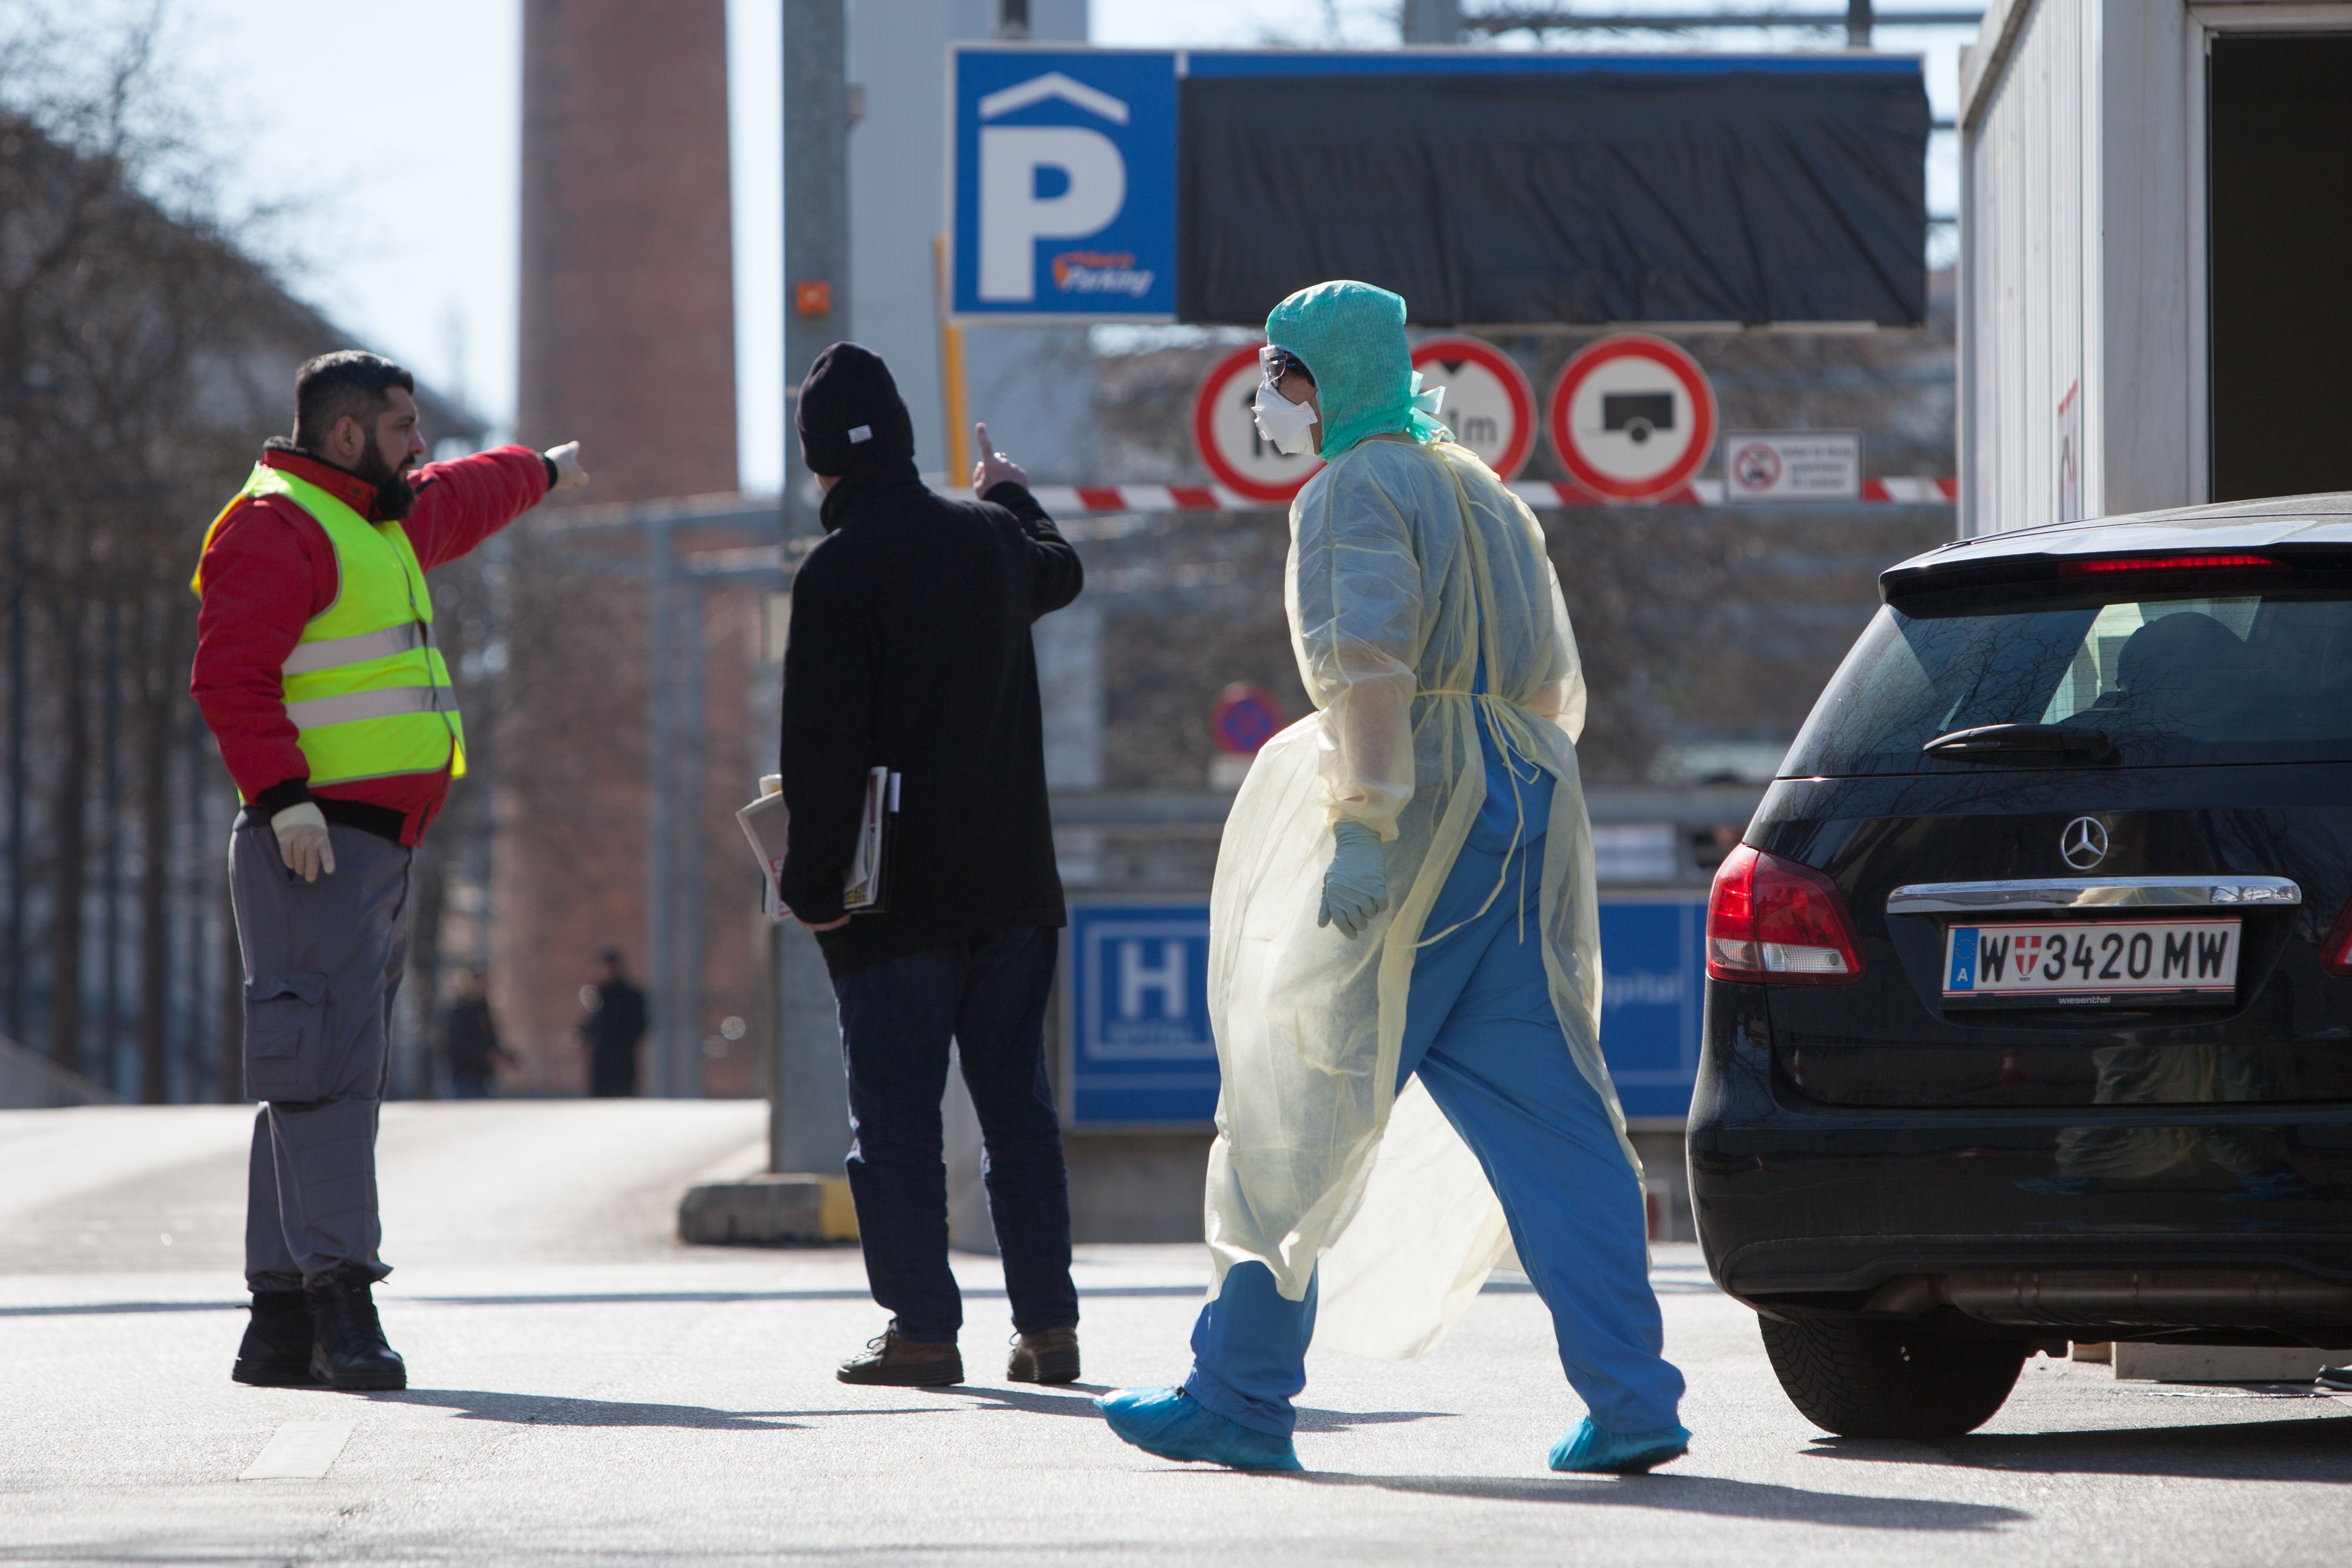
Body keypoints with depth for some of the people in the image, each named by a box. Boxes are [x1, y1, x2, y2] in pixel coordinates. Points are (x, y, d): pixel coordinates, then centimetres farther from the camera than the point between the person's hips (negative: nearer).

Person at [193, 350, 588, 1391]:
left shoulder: (387, 520, 22)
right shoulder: (272, 528, -9)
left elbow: (465, 499, 45)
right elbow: (230, 675, -18)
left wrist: (544, 471, 63)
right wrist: (284, 795, -27)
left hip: (380, 850, 10)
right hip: (316, 844, -10)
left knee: (327, 1074, 7)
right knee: (327, 1065, -16)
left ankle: (281, 1323, 7)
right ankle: (340, 1298, -23)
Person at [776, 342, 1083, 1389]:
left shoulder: (838, 571, -12)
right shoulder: (990, 539, 6)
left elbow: (821, 746, -16)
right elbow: (1058, 570, 33)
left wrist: (813, 881, -11)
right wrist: (1012, 490, 52)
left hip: (896, 896, -5)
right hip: (1011, 883, 5)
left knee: (895, 1115, 0)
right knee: (1018, 1106, 10)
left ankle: (923, 1329, -3)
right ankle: (1047, 1324, 9)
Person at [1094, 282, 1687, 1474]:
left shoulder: (1356, 493, -4)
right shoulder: (1480, 494, 24)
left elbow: (1371, 661, -20)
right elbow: (1557, 688, 26)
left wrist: (1360, 827, -25)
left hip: (1423, 812, -8)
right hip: (1530, 811, 8)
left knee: (1299, 1107, 0)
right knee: (1546, 1116, 4)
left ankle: (1241, 1395, 4)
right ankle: (1629, 1399, -6)